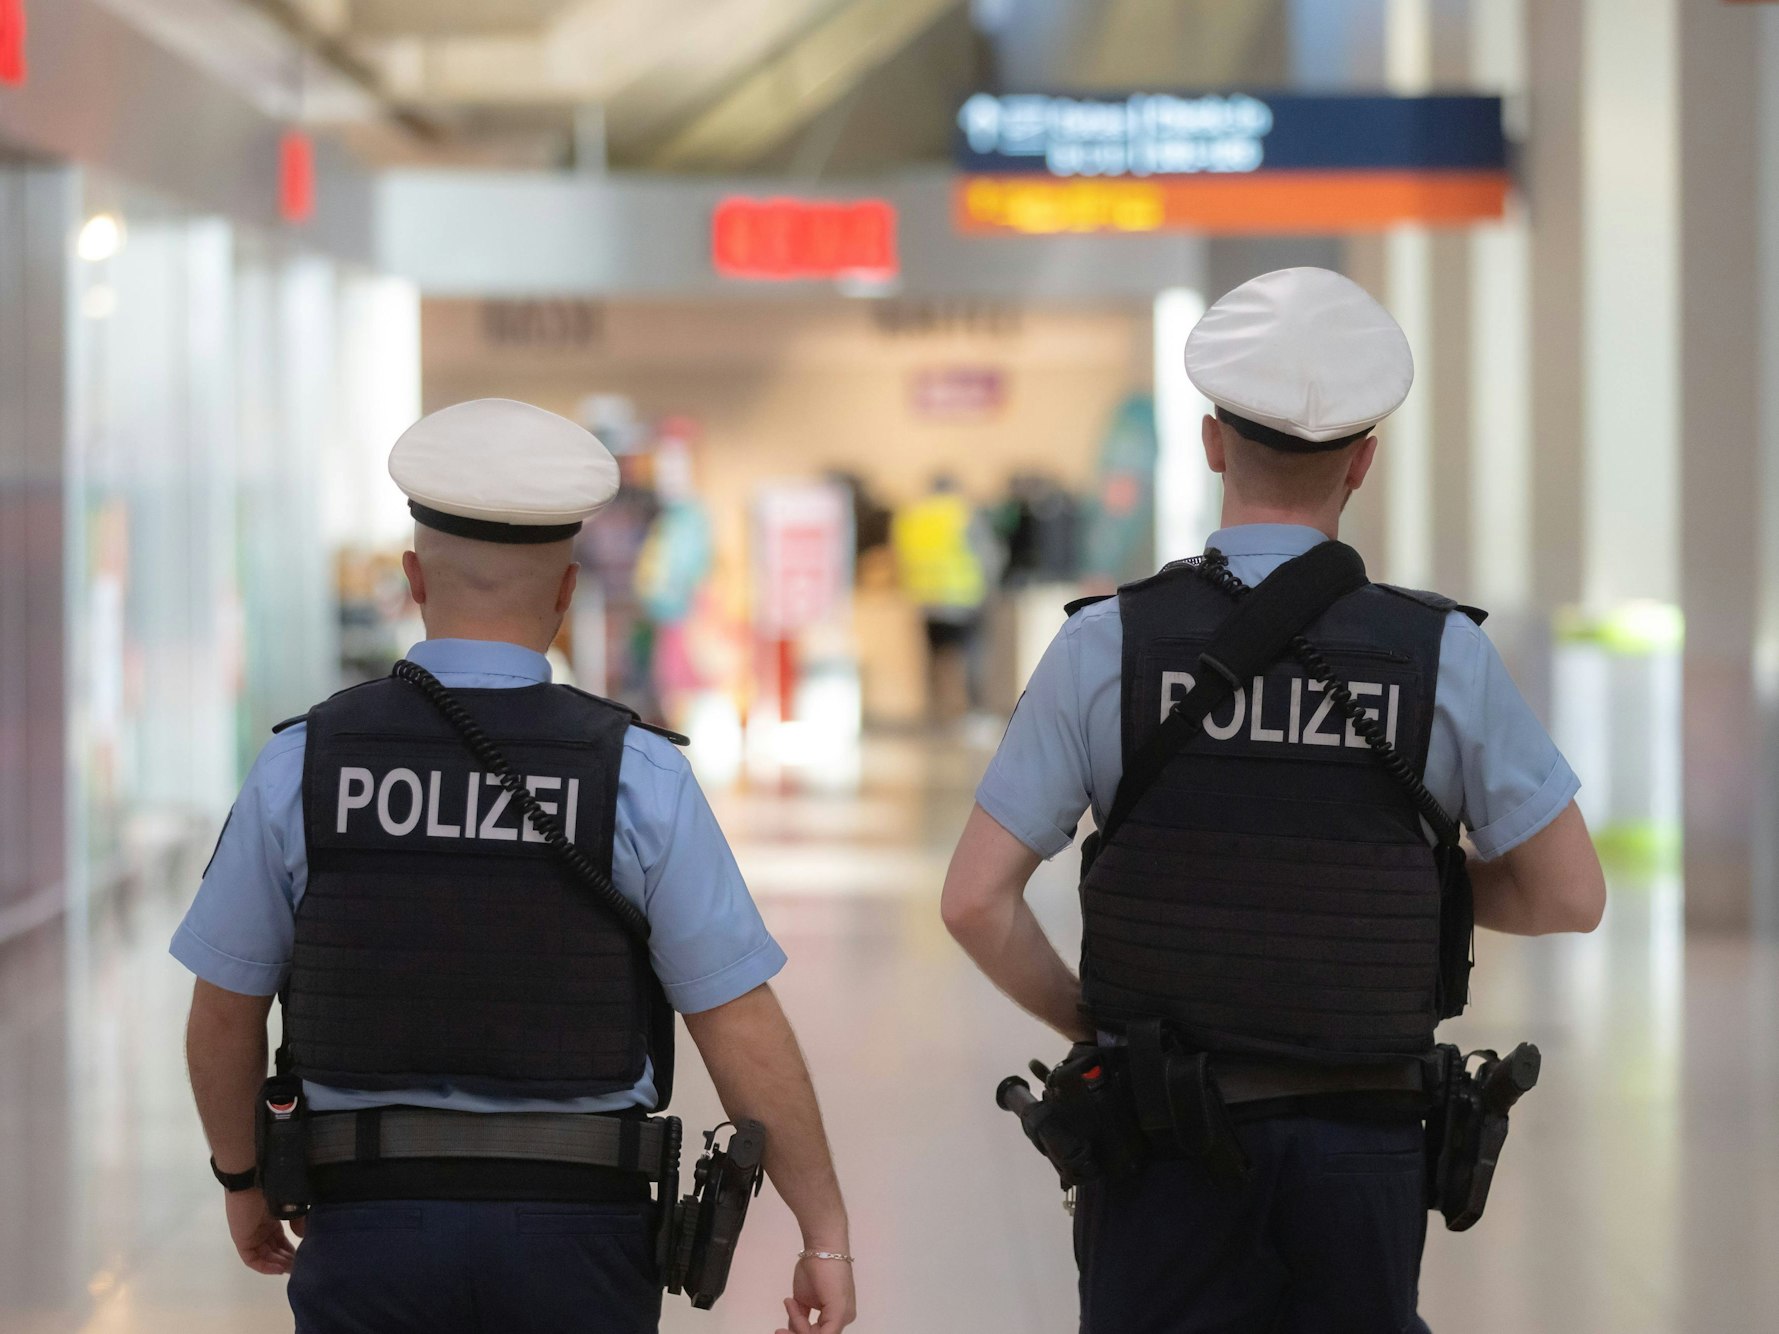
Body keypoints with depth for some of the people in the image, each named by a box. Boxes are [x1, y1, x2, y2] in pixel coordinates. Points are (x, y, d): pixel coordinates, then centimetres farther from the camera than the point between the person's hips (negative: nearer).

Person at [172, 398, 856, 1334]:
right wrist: (826, 1235, 1)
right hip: (574, 1245, 0)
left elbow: (224, 1012, 5)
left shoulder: (301, 769, -5)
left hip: (373, 1226, 1)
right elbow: (743, 1033, -8)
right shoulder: (639, 778, -9)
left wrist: (240, 1179, 23)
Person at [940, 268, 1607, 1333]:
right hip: (1363, 1139, 1)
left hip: (1169, 1144, 0)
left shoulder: (1108, 647, -7)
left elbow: (977, 900, -8)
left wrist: (1088, 1025, 8)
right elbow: (1570, 897, 0)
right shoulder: (1444, 655, -6)